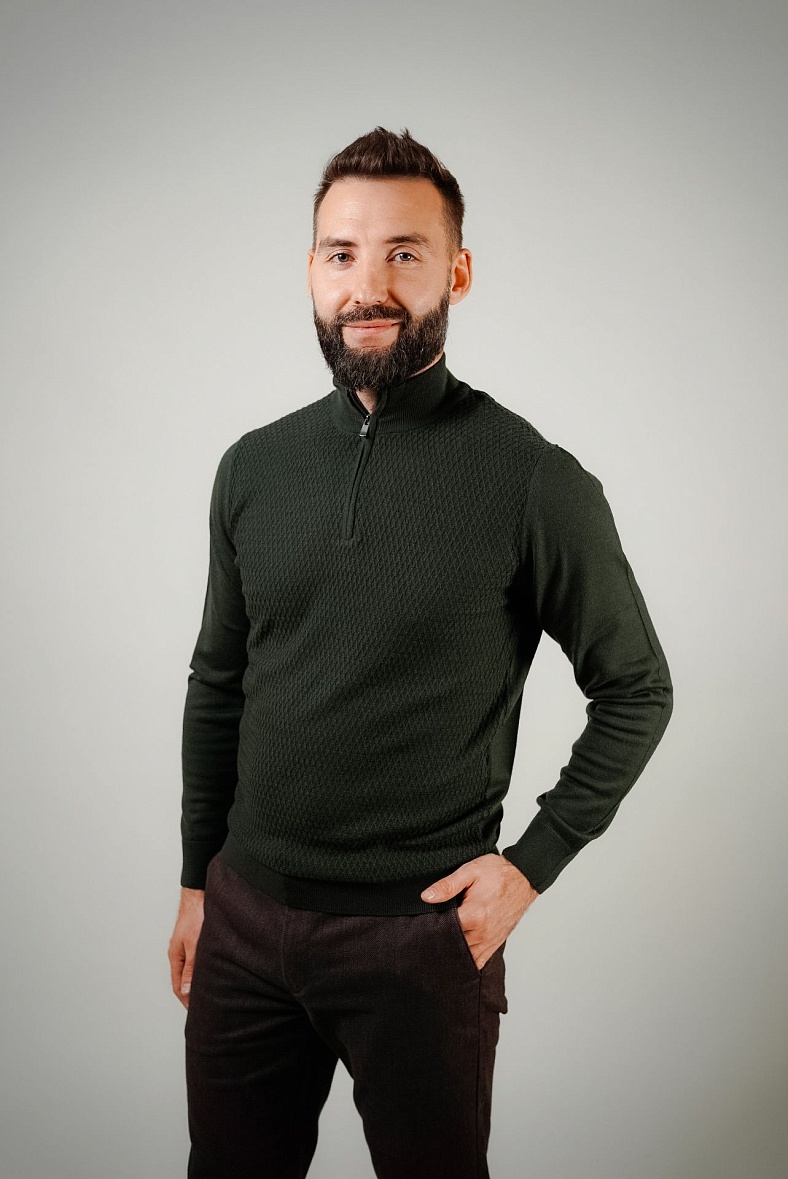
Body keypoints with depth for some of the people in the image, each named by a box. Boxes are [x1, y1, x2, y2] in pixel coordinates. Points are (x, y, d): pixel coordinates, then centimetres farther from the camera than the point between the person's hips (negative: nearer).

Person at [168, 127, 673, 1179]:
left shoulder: (533, 480, -12)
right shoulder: (254, 467, 2)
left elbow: (636, 690, -2)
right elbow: (217, 685, 10)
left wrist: (532, 861, -8)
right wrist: (196, 878, 12)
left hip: (424, 933, -4)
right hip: (245, 917, 4)